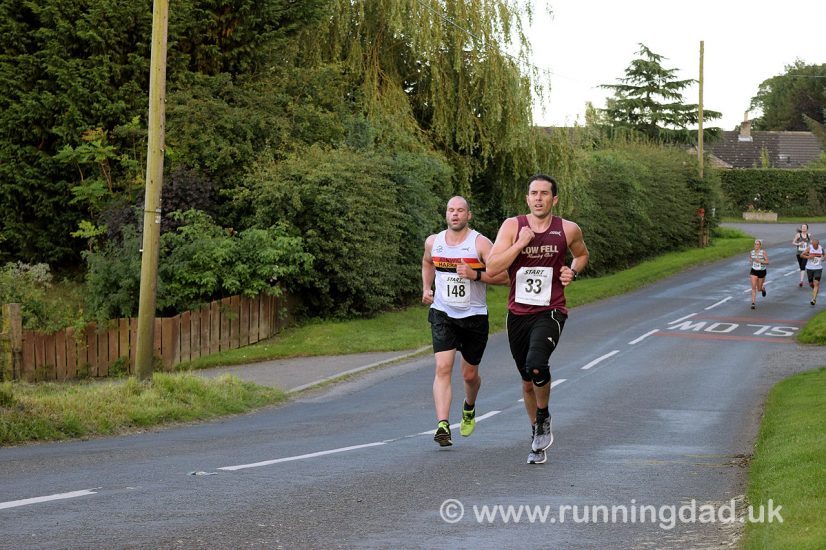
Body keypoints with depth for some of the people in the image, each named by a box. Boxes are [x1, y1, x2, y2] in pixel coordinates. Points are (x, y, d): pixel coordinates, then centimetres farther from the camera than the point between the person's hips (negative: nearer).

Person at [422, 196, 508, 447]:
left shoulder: (481, 243, -11)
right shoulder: (433, 242, 3)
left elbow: (503, 277, -15)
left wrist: (475, 275, -27)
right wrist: (426, 288, 12)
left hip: (474, 316, -1)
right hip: (442, 314, 1)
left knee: (470, 374, 12)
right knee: (443, 368, -17)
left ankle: (469, 408, 45)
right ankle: (442, 425, -25)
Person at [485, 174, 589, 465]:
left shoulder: (568, 230, -1)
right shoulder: (513, 226, -3)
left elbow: (582, 254, 22)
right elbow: (492, 268, -11)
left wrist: (572, 271, 2)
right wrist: (520, 243, -19)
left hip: (550, 313, -2)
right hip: (518, 314, 2)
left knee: (536, 365, -28)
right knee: (527, 381, 12)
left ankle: (544, 419, -1)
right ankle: (538, 441, 31)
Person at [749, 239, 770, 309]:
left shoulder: (763, 252, -12)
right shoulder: (751, 252, 0)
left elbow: (767, 262, -15)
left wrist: (759, 261, -26)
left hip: (761, 271, -2)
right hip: (754, 271, 2)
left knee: (759, 289, 10)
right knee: (753, 287, -14)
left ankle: (763, 289, 49)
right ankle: (753, 303, -14)